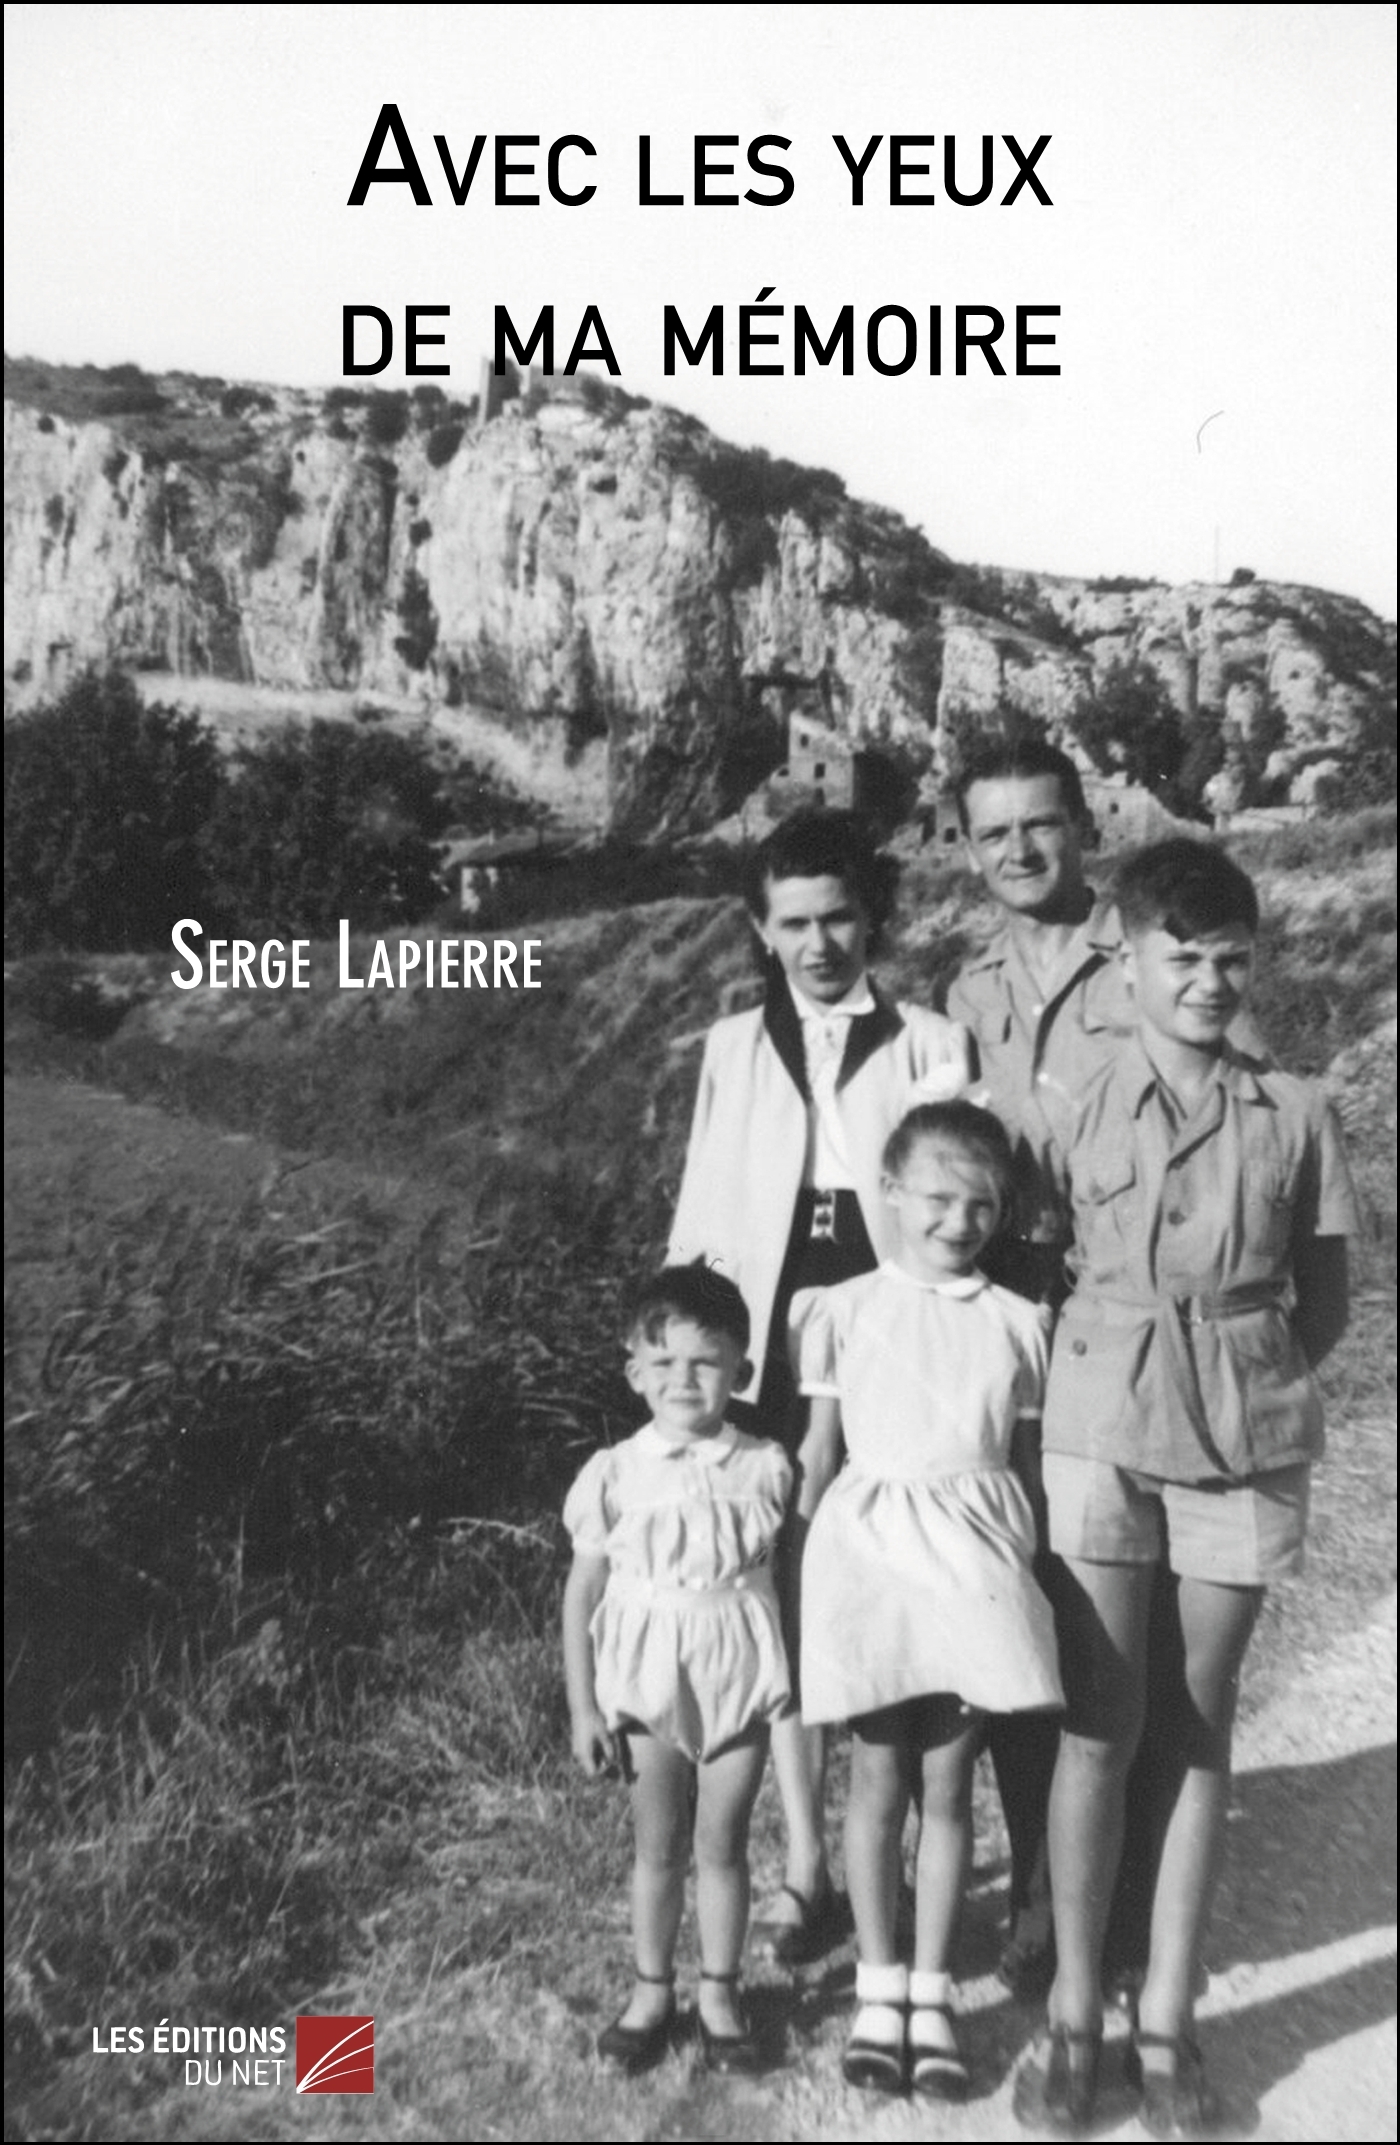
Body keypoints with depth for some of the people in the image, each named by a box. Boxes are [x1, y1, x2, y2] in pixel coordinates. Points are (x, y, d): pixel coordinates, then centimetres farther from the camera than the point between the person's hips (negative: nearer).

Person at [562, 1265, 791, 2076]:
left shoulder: (766, 1469, -6)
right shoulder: (616, 1475, -7)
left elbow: (784, 1575, 1)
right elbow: (582, 1594, -2)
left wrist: (800, 1683, 1)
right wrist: (584, 1708, -2)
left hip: (740, 1683, 0)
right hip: (649, 1686, 0)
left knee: (723, 1845, 10)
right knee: (658, 1848, 12)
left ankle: (720, 1991, 27)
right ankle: (652, 1990, 29)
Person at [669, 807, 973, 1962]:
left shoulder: (933, 1045, 4)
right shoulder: (733, 1047, 11)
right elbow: (700, 1221, 9)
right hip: (770, 1348, 2)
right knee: (785, 1602, 6)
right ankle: (805, 1864, 17)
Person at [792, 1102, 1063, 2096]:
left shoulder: (1018, 1323, 5)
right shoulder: (843, 1311, 2)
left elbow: (1026, 1455, 9)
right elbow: (821, 1454, 6)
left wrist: (1022, 1567, 4)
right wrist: (802, 1570, 4)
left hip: (975, 1556, 1)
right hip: (869, 1548, -1)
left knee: (948, 1784, 7)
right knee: (878, 1778, 7)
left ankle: (932, 1992, 20)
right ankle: (879, 1987, 21)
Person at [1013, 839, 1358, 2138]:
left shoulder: (1293, 1114, 2)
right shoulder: (1081, 1104, 0)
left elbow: (1324, 1307, 8)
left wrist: (1240, 1382, 1)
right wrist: (1110, 1379, -1)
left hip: (1243, 1444, 1)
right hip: (1103, 1432, -1)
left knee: (1197, 1729, 8)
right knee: (1098, 1725, 1)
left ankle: (1167, 2021, 19)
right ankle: (1072, 2014, 15)